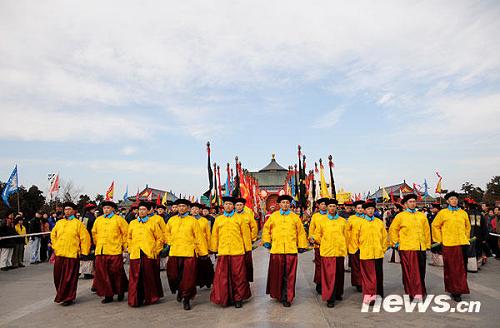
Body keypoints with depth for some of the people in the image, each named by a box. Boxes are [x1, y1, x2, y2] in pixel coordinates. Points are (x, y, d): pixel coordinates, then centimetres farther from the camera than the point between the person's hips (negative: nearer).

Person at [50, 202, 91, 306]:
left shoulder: (78, 223, -3)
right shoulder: (59, 223, 11)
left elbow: (85, 238, -3)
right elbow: (53, 235, 26)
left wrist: (83, 251, -5)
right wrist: (55, 246, 18)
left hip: (72, 254, -5)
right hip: (59, 254, 5)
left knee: (69, 278, -1)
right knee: (58, 277, 11)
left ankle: (68, 298, 9)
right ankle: (61, 295, 30)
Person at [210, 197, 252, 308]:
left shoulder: (240, 218, 6)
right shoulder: (218, 219, 12)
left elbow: (245, 234, 6)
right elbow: (214, 235, 14)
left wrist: (248, 249, 4)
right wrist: (214, 250, 11)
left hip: (237, 252, -1)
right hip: (223, 252, 2)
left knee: (238, 276, 3)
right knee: (222, 277, 3)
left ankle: (238, 298, 16)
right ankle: (223, 298, 17)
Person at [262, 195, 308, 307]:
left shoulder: (295, 217, 10)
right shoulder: (273, 216, 10)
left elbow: (301, 232, 11)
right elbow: (266, 229, 16)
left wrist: (302, 246, 9)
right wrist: (267, 241, 9)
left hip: (291, 250, 0)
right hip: (276, 249, 1)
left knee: (289, 276, 1)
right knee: (276, 274, 7)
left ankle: (287, 298, 9)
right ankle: (277, 294, 25)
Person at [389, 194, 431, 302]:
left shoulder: (422, 215, 13)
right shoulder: (400, 216, 1)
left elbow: (427, 230, 18)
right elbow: (392, 229, 3)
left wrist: (427, 244, 16)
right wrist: (396, 243, -1)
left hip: (421, 248, 4)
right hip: (407, 248, -4)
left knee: (421, 271, 11)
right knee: (411, 272, -4)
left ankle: (421, 291, 26)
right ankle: (415, 294, 0)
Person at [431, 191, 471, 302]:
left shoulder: (463, 213, 8)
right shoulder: (442, 213, 0)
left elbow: (468, 227, 22)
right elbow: (435, 226, 7)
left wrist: (466, 238, 16)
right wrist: (440, 239, 4)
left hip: (462, 244, 3)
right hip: (448, 245, -3)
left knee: (462, 268, 6)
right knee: (451, 269, 2)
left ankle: (459, 290, 17)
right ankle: (453, 290, 10)